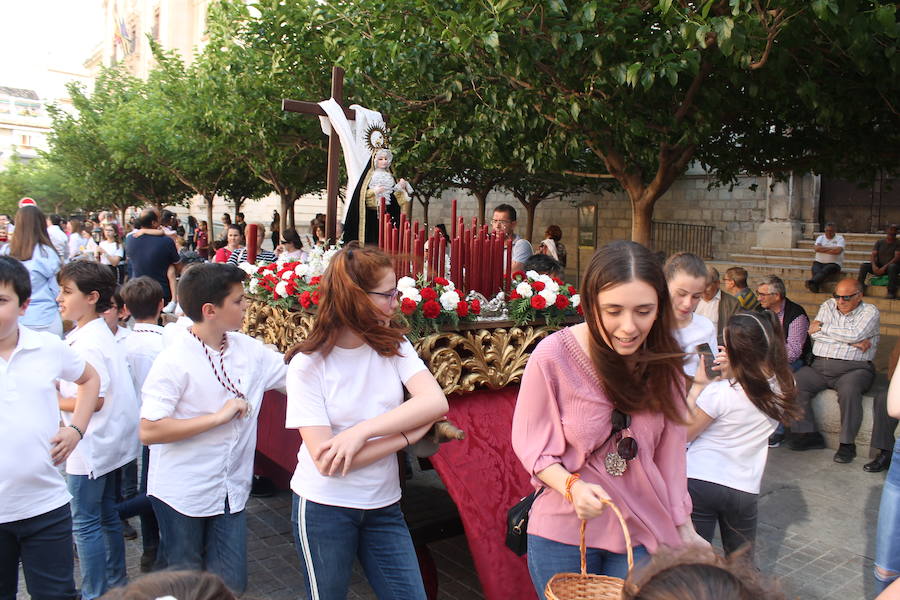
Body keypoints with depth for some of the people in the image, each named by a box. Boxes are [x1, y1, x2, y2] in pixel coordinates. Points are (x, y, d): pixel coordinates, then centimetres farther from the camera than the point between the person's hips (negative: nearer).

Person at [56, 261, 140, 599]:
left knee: (85, 523, 4)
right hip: (107, 443, 10)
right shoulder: (98, 332, 8)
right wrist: (60, 388, 7)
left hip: (90, 446, -10)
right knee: (106, 515, 20)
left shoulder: (87, 343, -22)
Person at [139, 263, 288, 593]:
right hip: (182, 494, -4)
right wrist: (219, 417, -23)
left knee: (231, 584, 11)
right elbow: (149, 431, -22)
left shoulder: (250, 349, -2)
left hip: (231, 491, 5)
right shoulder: (175, 360, -18)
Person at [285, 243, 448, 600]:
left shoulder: (394, 345, -4)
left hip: (384, 506, 3)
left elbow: (436, 403, -19)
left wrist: (362, 430, -27)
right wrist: (409, 434, -18)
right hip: (324, 507, -3)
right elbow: (326, 461, -21)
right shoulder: (308, 364, -15)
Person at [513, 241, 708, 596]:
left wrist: (684, 529, 5)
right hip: (563, 531, -3)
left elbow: (670, 449, -1)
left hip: (641, 533, 3)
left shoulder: (662, 360, -7)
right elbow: (531, 446, -10)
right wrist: (572, 486, -27)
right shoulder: (553, 356, -20)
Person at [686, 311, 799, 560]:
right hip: (745, 489, 5)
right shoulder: (783, 386, -5)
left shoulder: (720, 392, -20)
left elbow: (684, 434, -7)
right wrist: (729, 375, -3)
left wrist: (698, 385, -7)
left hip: (699, 483, -5)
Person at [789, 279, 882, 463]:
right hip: (820, 366, 4)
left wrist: (822, 327, -3)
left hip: (854, 368, -4)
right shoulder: (828, 306, 14)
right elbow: (814, 334, -1)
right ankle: (809, 434, -9)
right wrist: (851, 342, -7)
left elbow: (855, 335, -14)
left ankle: (847, 443, -17)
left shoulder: (870, 311, 5)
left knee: (849, 390, -34)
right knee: (794, 382, -20)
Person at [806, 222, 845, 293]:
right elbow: (817, 248, -6)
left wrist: (823, 250, -5)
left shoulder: (840, 238, 5)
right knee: (815, 269, -33)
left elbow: (838, 251, -15)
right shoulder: (820, 237, 15)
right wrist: (831, 248, -6)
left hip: (833, 263, -3)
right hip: (819, 262, 3)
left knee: (825, 270, -36)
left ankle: (812, 282, -63)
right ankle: (815, 287, -55)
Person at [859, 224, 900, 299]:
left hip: (890, 266, -3)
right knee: (863, 265, -21)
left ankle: (891, 292, -37)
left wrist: (885, 267, -27)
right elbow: (873, 255, 1)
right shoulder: (879, 242, 10)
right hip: (879, 267, 3)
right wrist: (874, 266, -21)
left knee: (892, 266, -39)